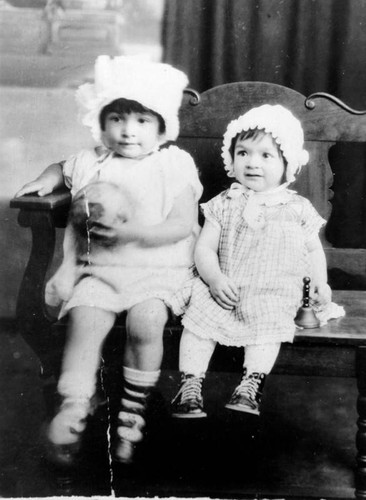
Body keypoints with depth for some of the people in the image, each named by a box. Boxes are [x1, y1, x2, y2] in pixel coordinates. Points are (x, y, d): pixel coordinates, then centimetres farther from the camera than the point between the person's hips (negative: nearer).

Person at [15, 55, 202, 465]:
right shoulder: (90, 163, 10)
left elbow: (182, 225, -7)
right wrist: (46, 179, 9)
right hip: (99, 269, 3)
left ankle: (133, 411, -10)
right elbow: (63, 168, 33)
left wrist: (131, 232, -20)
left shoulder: (175, 165, 0)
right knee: (84, 318, -25)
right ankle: (73, 409, -18)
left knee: (146, 320, -29)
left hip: (158, 269, -2)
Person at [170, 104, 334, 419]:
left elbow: (314, 251, 17)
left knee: (267, 323, -30)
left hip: (274, 293, -1)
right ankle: (191, 385, -19)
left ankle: (251, 384, -28)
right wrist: (215, 279, -14)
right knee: (197, 315, -22)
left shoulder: (298, 209, 9)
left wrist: (320, 284, 0)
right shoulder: (224, 205, 9)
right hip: (224, 288, 1)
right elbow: (204, 248, 4)